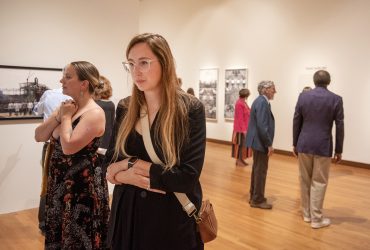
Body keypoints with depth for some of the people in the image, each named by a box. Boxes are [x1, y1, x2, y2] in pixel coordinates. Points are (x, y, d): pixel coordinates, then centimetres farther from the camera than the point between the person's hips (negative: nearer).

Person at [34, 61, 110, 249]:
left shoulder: (94, 113, -19)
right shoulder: (66, 106, 7)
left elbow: (68, 147, -28)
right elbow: (39, 136, 4)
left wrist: (66, 117, -15)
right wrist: (58, 116, -9)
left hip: (83, 186, -8)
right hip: (59, 183, 8)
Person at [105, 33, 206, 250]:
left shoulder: (191, 109, -13)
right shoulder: (124, 108, 0)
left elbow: (188, 176, -19)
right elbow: (110, 167, 1)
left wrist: (132, 164, -16)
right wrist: (131, 177, -19)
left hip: (173, 217, -3)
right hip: (128, 213, 4)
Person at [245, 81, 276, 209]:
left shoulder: (260, 101, 13)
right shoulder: (262, 103, -19)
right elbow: (262, 126, -25)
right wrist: (269, 144, -19)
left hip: (257, 141, 11)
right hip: (261, 142, -11)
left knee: (257, 169, 17)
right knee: (261, 171, -1)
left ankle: (254, 196, 27)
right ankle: (258, 200, 8)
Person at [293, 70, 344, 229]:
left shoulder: (303, 96, 0)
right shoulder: (336, 99, -5)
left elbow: (296, 122, 3)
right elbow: (339, 127, -3)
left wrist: (295, 144, 13)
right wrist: (339, 150, 5)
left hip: (304, 144, 2)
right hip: (323, 146, -2)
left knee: (305, 181, 13)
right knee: (319, 183, 5)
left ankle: (306, 214, 24)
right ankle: (316, 218, 11)